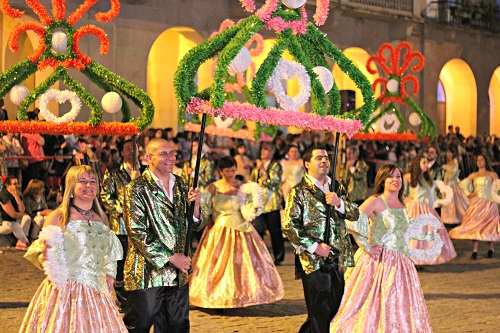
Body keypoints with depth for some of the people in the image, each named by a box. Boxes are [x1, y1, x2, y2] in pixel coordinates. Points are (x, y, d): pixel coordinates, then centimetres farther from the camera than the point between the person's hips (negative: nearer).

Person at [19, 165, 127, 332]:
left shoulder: (100, 219, 12)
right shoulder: (58, 216, -4)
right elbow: (41, 254, -5)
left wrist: (109, 273, 11)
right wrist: (45, 254, -26)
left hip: (96, 291, 5)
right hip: (65, 290, -5)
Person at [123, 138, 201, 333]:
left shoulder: (180, 185, 12)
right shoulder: (137, 189, -8)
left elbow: (192, 225, 15)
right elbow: (137, 233, -14)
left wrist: (194, 204, -6)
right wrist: (170, 257, -15)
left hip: (178, 272, 6)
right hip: (148, 271, -6)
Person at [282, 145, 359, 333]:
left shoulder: (337, 187, 14)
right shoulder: (299, 192, -4)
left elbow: (355, 215, 6)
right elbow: (288, 226, -11)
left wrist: (339, 203, -13)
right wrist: (313, 246, -15)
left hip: (338, 258, 6)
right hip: (314, 261, -6)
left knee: (336, 312, 11)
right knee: (319, 317, -4)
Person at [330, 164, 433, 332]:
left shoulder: (401, 204, 12)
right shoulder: (376, 201, -10)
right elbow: (353, 222, -23)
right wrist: (366, 246, -18)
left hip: (400, 263, 7)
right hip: (379, 260, -7)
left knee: (401, 308, 8)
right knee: (375, 304, -6)